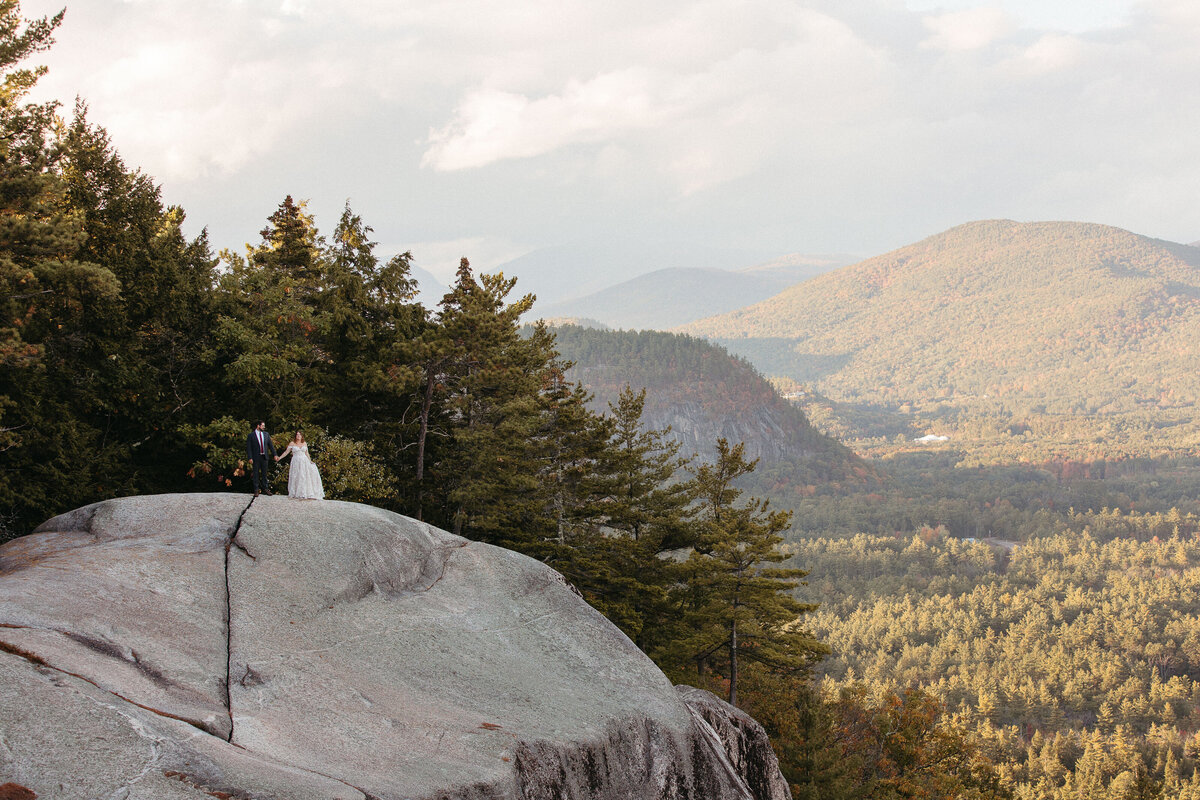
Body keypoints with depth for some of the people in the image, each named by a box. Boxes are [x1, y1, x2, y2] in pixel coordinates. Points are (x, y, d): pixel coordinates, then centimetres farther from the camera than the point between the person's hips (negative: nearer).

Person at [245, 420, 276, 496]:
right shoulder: (251, 435, -5)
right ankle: (256, 490, 8)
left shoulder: (266, 434, 8)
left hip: (264, 457, 4)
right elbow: (248, 448, -7)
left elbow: (270, 445, 9)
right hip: (256, 457, -4)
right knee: (255, 474, 2)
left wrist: (274, 455, 2)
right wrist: (250, 458, -14)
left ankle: (265, 488, 23)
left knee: (264, 473, 12)